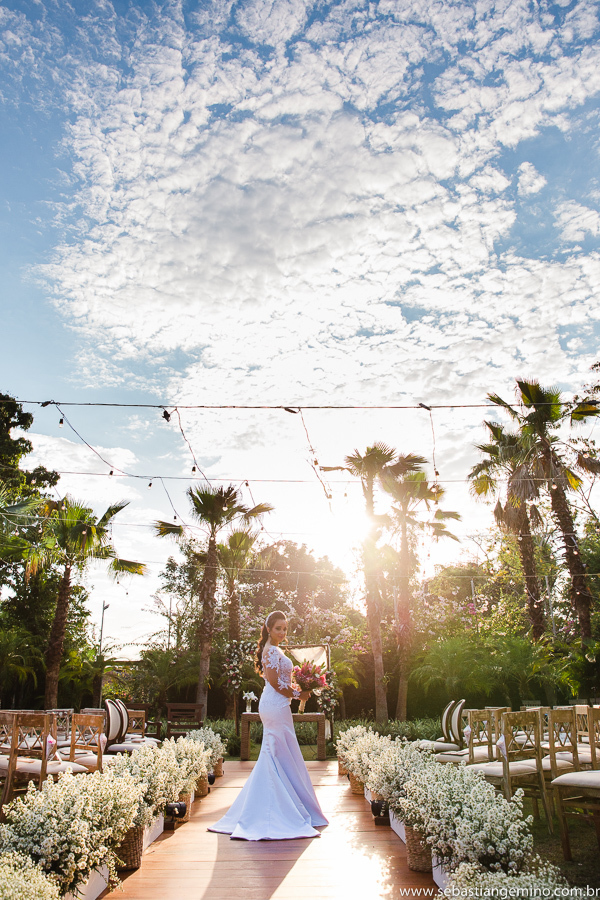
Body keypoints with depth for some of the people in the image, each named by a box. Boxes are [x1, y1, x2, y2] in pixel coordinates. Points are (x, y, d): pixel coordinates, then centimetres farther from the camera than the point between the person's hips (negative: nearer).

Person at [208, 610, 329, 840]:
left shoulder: (273, 650, 15)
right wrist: (298, 695, -8)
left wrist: (297, 689, 10)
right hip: (277, 707, -10)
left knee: (272, 757, 16)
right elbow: (275, 683, -20)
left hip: (273, 706, 10)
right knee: (282, 758, -2)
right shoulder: (272, 651, -16)